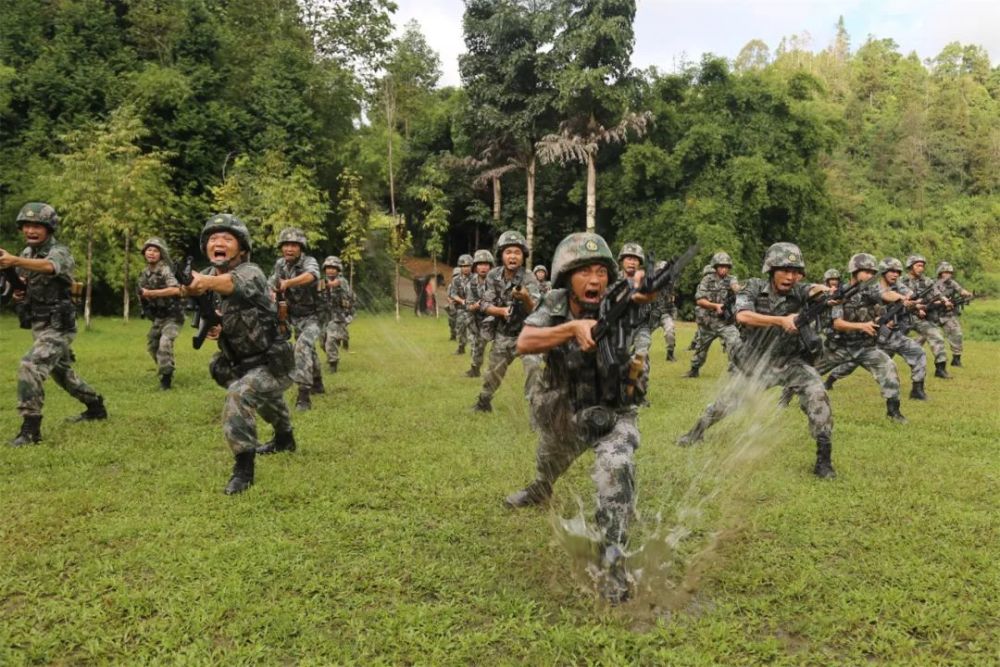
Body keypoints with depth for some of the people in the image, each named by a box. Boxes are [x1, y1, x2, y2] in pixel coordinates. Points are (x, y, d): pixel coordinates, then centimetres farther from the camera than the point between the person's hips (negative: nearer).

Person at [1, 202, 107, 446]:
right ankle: (96, 407, 37)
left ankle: (31, 428, -15)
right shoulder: (26, 253, 8)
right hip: (38, 326, 9)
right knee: (61, 371, 20)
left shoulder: (59, 251, -16)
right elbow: (27, 285, 21)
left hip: (57, 327, -9)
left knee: (29, 367, -22)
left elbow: (48, 266, -41)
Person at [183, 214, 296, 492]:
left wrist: (208, 282, -70)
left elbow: (236, 282, -49)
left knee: (239, 394, -31)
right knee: (266, 399, 31)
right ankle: (285, 438, 60)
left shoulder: (251, 272, -24)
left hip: (271, 363, -9)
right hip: (240, 364, 9)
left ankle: (244, 466, -17)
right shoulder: (207, 276, -2)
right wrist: (212, 325, -23)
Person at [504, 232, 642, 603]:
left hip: (612, 414, -3)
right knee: (549, 463, 30)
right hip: (562, 414, 4)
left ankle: (613, 566, -21)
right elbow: (524, 343, -33)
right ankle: (539, 491, 68)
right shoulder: (555, 307, -15)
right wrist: (574, 326, -45)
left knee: (616, 469, -32)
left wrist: (630, 363, -51)